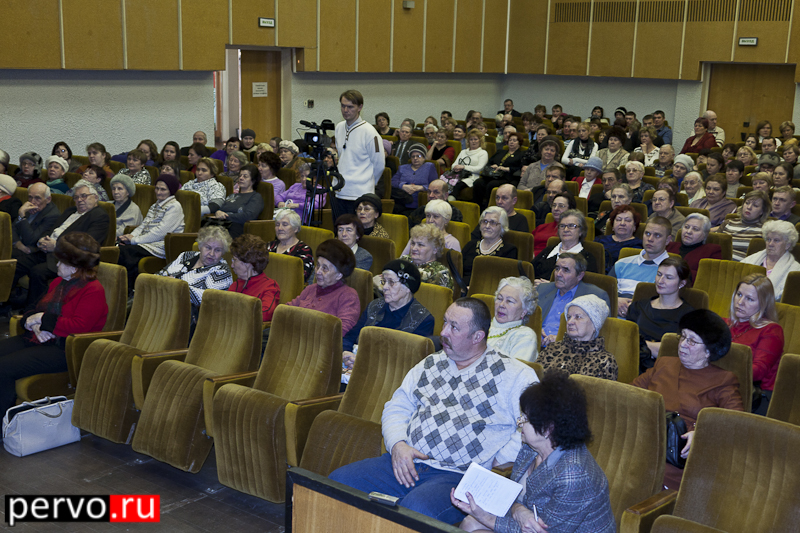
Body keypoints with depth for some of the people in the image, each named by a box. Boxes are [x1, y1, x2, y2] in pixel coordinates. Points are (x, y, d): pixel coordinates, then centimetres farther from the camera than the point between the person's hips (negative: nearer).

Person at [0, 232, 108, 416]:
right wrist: (35, 324, -9)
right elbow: (36, 310, 16)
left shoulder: (93, 292, -12)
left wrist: (43, 319, -15)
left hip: (63, 348, -9)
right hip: (36, 338, 10)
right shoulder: (59, 282, 16)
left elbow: (78, 326, -23)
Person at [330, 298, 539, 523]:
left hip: (457, 475, -5)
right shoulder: (429, 365, 19)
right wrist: (397, 445, -1)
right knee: (338, 481, -13)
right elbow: (396, 407, 19)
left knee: (416, 511, -36)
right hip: (403, 463, 6)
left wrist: (494, 462, -12)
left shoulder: (514, 375, 1)